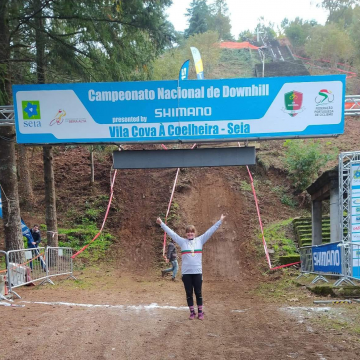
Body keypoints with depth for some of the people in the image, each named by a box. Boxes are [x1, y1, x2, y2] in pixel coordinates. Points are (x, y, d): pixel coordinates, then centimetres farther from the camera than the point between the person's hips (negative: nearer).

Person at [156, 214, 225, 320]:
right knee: (189, 293, 7)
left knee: (198, 292, 6)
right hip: (186, 272, 0)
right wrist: (161, 223, 0)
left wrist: (220, 221, 3)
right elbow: (171, 233, 3)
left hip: (197, 272, 0)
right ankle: (192, 312, 18)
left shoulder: (200, 240, 5)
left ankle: (200, 312, 17)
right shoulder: (182, 242, 4)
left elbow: (210, 231, 5)